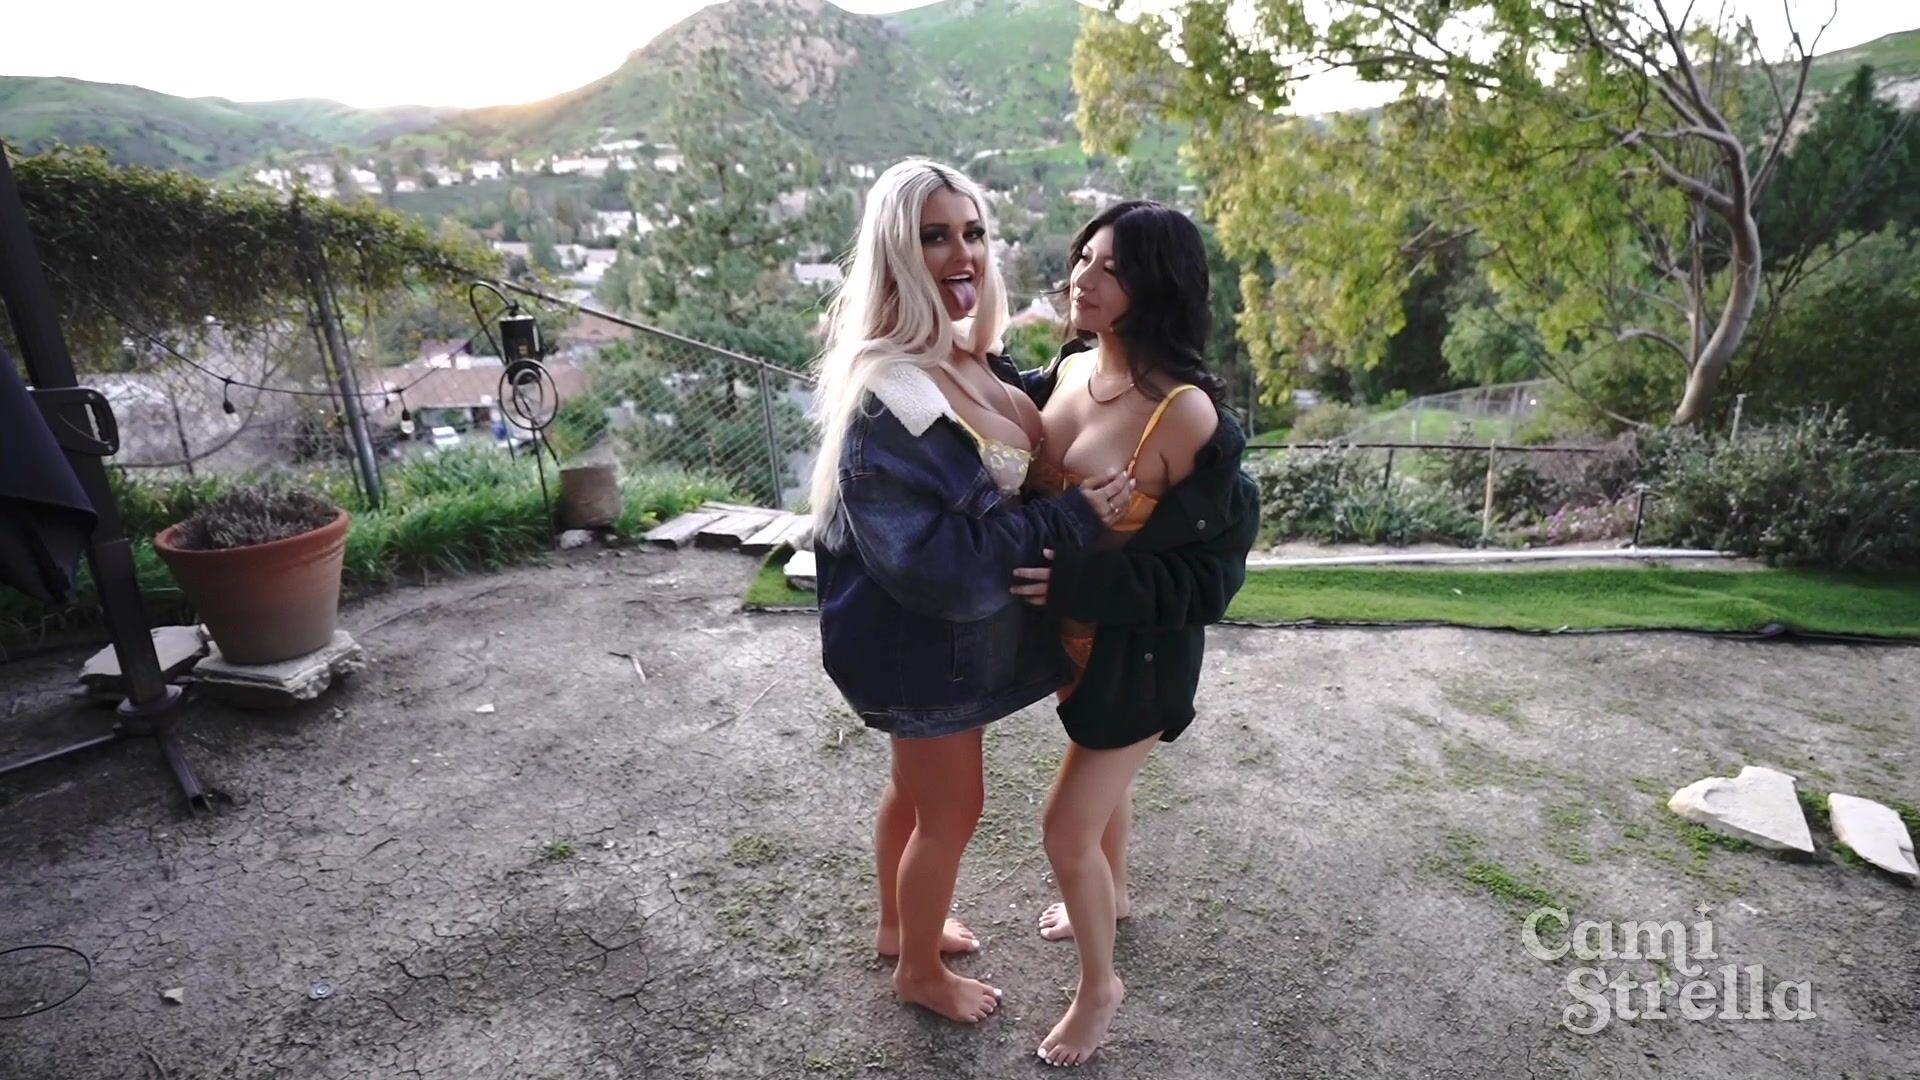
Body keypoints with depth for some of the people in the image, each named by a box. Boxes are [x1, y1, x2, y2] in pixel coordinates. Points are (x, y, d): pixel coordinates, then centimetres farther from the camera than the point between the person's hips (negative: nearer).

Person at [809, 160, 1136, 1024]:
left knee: (915, 787, 26)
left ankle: (898, 924, 51)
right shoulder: (888, 395, -28)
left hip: (950, 632, 9)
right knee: (952, 810, 11)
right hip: (927, 640, -8)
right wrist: (1070, 521, -29)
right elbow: (928, 559, -33)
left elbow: (1020, 479, 18)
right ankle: (921, 971, 39)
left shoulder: (975, 361, 0)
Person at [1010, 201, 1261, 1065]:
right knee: (1102, 784, 29)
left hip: (1140, 655, -7)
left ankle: (1098, 986, 33)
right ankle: (1112, 897, 58)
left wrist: (1081, 581, -32)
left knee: (1066, 829, 5)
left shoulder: (1187, 416, -27)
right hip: (1075, 637, 7)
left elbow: (1213, 571, -23)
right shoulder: (1070, 369, -5)